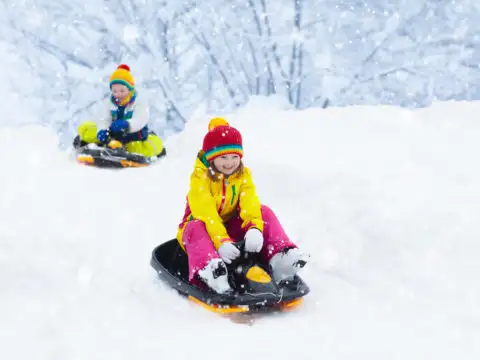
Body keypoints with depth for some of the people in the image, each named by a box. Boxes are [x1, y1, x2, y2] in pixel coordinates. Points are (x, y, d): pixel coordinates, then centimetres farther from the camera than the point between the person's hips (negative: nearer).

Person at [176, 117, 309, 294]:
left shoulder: (243, 175, -3)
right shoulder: (200, 177, -18)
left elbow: (250, 205, -19)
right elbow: (206, 213, -31)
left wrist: (254, 228, -42)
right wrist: (221, 241, -47)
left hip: (231, 227, 4)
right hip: (203, 226, -4)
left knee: (265, 213, -16)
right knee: (196, 229, -39)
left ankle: (280, 258, -33)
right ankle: (208, 269, -69)